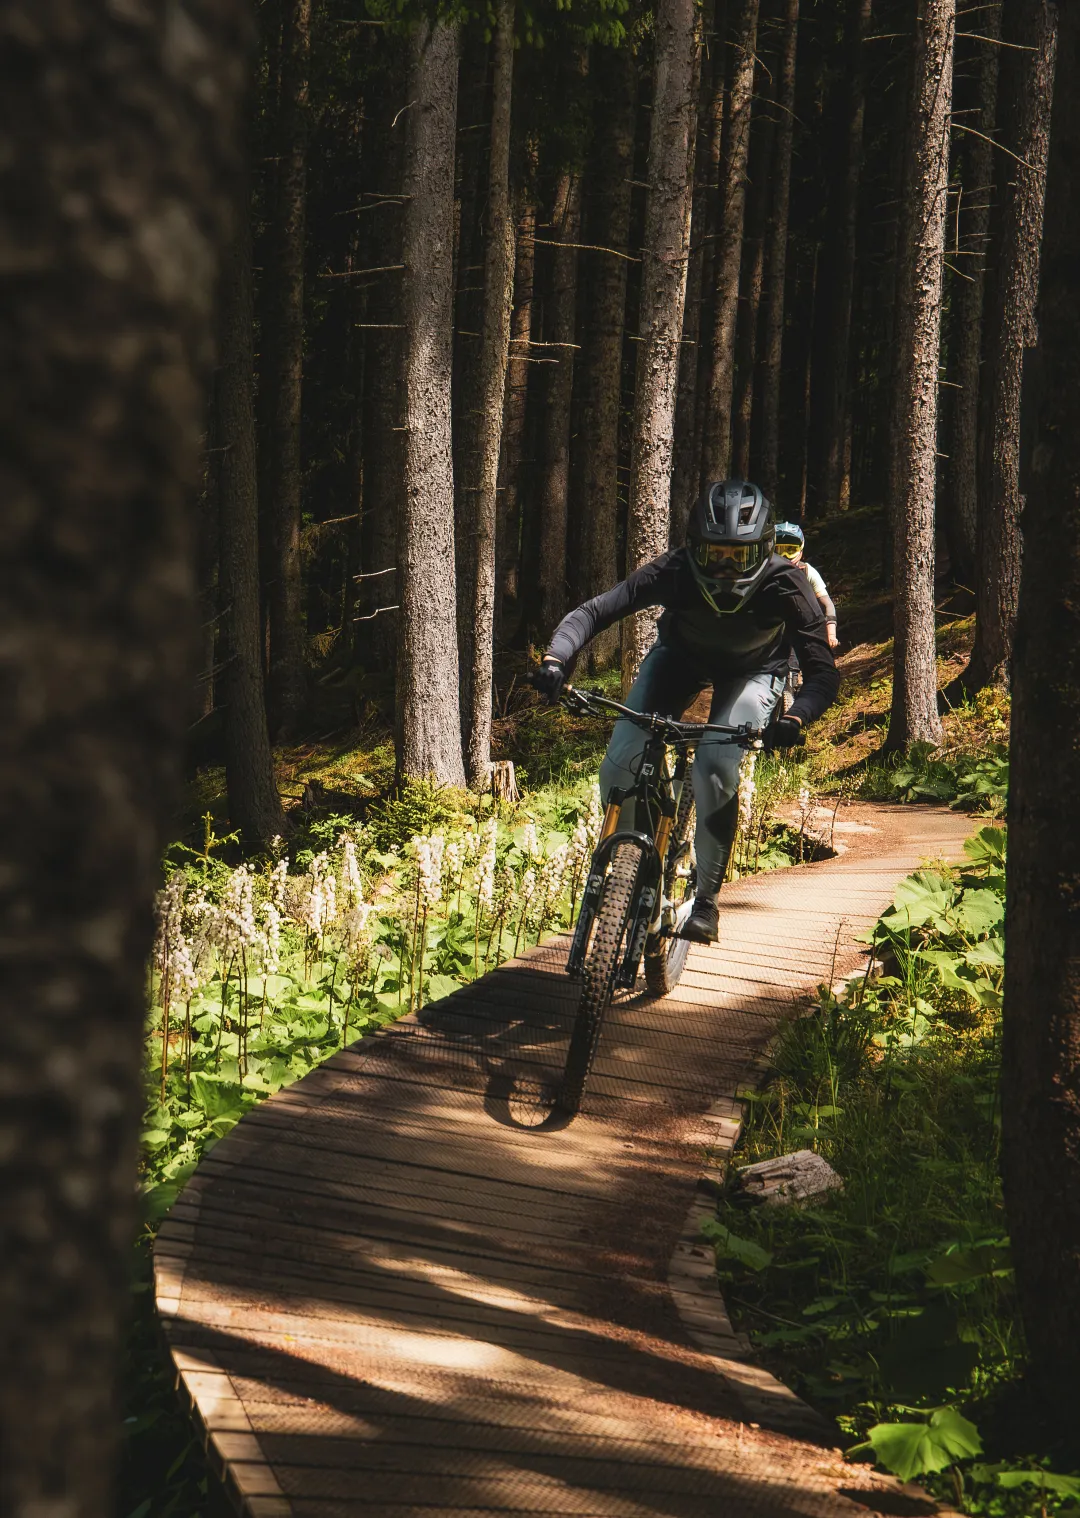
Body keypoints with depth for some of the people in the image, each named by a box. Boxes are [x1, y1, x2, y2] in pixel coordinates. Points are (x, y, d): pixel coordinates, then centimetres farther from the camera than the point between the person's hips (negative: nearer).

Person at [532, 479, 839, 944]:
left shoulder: (784, 585, -36)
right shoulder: (674, 571, -34)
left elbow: (823, 672, -38)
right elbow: (592, 612, -36)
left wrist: (795, 719, -58)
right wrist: (556, 658, -55)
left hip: (751, 671, -2)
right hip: (681, 655, 2)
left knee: (715, 770, -26)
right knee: (619, 767, -15)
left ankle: (706, 899, -8)